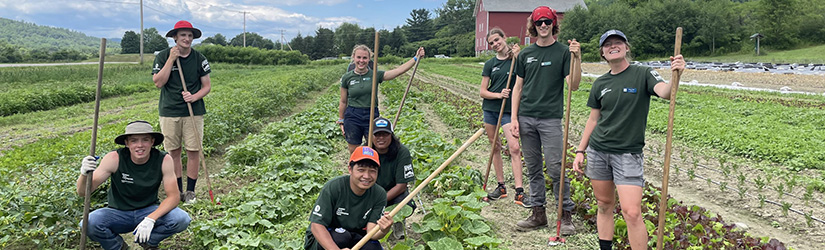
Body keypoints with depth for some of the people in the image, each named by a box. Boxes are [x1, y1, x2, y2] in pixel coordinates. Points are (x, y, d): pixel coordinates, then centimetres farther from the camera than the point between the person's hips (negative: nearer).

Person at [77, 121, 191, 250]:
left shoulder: (164, 160, -17)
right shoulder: (114, 159, -19)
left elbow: (174, 196, -14)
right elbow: (82, 192, -18)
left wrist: (151, 219, -28)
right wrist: (85, 175, -41)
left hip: (149, 210, 0)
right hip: (118, 213, 0)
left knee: (182, 220, -27)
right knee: (88, 224, -29)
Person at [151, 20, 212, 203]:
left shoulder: (199, 58, 2)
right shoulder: (163, 56, 0)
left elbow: (207, 85, 6)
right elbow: (158, 83, -10)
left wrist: (194, 97, -13)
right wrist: (171, 59, -14)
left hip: (194, 111, 0)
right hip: (169, 111, 0)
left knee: (193, 151, 0)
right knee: (173, 152, 7)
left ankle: (190, 191, 13)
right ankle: (177, 190, 21)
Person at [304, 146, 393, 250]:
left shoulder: (379, 195, -12)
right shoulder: (333, 188, -22)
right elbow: (316, 225, -26)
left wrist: (383, 231, -43)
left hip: (354, 240, 3)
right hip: (323, 239, -2)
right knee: (342, 236, -34)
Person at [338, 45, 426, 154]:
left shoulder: (375, 75, -1)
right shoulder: (347, 78, -1)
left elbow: (399, 70, -8)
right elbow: (343, 102, 7)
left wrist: (416, 58, -14)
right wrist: (341, 121, 10)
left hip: (372, 116, 0)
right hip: (352, 117, 0)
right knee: (353, 152, 8)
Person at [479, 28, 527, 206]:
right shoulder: (490, 64, 7)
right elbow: (482, 91, 6)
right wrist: (499, 94, -11)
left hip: (509, 109, -4)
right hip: (490, 108, 4)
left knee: (514, 147, -13)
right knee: (495, 147, 8)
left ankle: (519, 191, -12)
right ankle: (501, 186, 19)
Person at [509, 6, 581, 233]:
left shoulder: (563, 52, 0)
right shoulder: (525, 54, 11)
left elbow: (573, 85, -9)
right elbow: (518, 87, 13)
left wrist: (577, 58, -22)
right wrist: (514, 118, 5)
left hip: (550, 118, -4)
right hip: (526, 118, 4)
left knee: (555, 168, -4)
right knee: (533, 168, 10)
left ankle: (566, 215, 8)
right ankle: (538, 213, 20)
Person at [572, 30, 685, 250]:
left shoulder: (643, 74, -3)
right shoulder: (600, 83, 9)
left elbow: (665, 92, -22)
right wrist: (580, 151, 11)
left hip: (628, 153, -4)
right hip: (597, 151, 4)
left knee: (632, 213, -11)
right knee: (604, 204, 12)